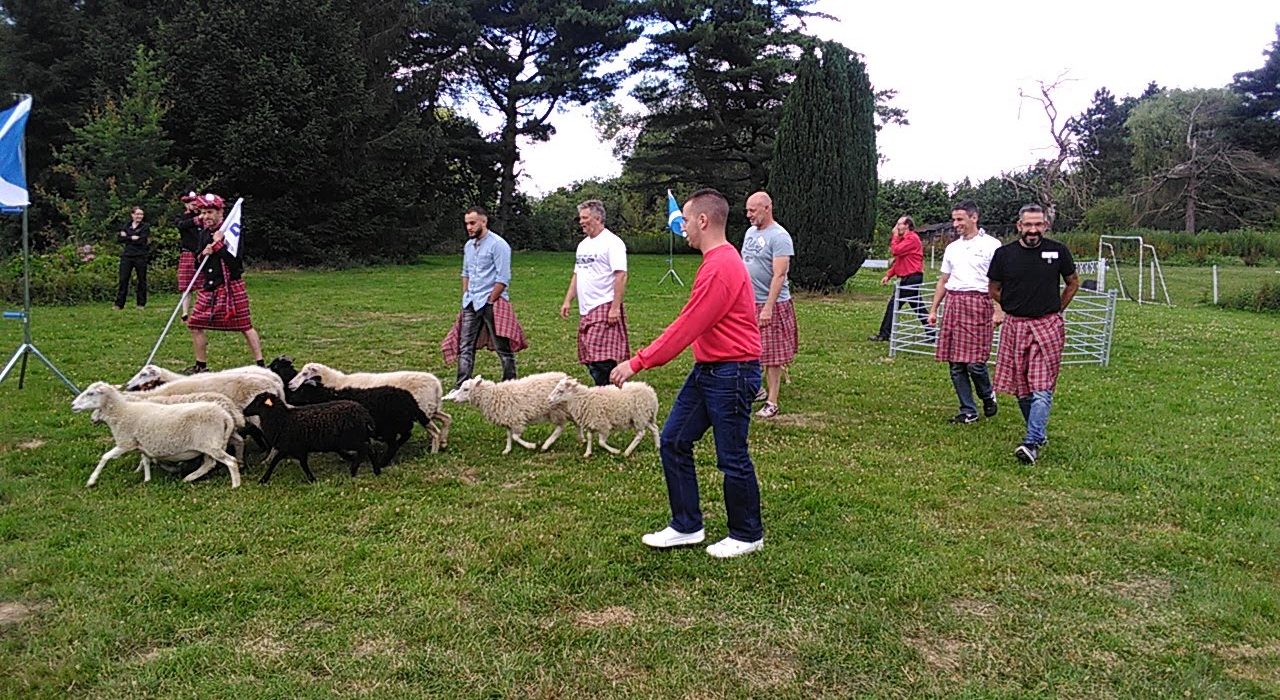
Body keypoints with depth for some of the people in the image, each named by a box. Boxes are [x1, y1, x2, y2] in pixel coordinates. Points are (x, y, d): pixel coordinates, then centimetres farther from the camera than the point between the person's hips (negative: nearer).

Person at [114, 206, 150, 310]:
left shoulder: (145, 227, 3)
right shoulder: (126, 226, 15)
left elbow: (141, 241, -11)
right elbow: (119, 238, 4)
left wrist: (127, 238, -5)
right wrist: (132, 238, -10)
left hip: (140, 257, -3)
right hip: (127, 256, 3)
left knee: (142, 280, 3)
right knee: (123, 280, -1)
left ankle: (141, 304, 12)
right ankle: (119, 304, 1)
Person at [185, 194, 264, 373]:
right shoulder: (204, 234, 11)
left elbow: (234, 261, -21)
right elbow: (198, 265, 12)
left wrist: (218, 244, -18)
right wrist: (203, 255, -9)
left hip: (231, 286, -7)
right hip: (208, 287, 7)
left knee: (245, 326, -3)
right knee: (195, 324, 6)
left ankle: (260, 364, 3)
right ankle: (201, 366, 19)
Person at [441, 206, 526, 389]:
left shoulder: (498, 245, -12)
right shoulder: (468, 245, 12)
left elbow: (503, 278, -15)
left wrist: (489, 301, -14)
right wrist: (466, 298, 13)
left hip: (492, 303, -7)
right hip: (471, 304, 7)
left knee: (503, 348, 1)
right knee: (465, 346, 5)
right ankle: (461, 386, 9)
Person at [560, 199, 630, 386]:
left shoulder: (612, 242, -9)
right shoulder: (583, 245, 18)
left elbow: (621, 276, -16)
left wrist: (615, 308, -21)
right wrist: (567, 301, 14)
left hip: (605, 307, -9)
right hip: (585, 309, 9)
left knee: (600, 359, -13)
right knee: (589, 359, 9)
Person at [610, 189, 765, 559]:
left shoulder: (720, 267, -20)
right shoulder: (719, 260, 13)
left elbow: (687, 327, -23)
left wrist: (638, 362, -19)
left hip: (731, 375, -10)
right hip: (707, 371, 10)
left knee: (732, 458, 3)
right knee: (674, 441, 11)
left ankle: (747, 536, 22)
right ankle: (686, 526, 22)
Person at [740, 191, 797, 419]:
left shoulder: (779, 236, -15)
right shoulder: (750, 232, 11)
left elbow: (779, 275, -21)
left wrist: (768, 308, -25)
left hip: (771, 305, -8)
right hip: (748, 303, 8)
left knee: (772, 356, 0)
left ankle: (772, 403, 6)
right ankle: (758, 390, 28)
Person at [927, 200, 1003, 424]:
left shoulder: (991, 245, 0)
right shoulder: (952, 248, 18)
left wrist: (999, 311, -13)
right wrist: (933, 309, 16)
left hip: (978, 303, -6)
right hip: (953, 303, 6)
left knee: (975, 362, -9)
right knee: (956, 363, 3)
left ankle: (988, 396, 20)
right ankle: (968, 411, 12)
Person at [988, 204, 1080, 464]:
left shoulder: (1058, 251, 0)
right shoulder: (1004, 254, 0)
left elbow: (1073, 283, 15)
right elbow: (994, 288, 14)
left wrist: (1057, 309, 12)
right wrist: (1014, 307, 10)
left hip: (1048, 327, -2)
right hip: (1015, 326, 2)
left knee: (1042, 389, -10)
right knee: (1021, 388, 8)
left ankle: (1032, 443, -14)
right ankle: (1039, 433, 26)